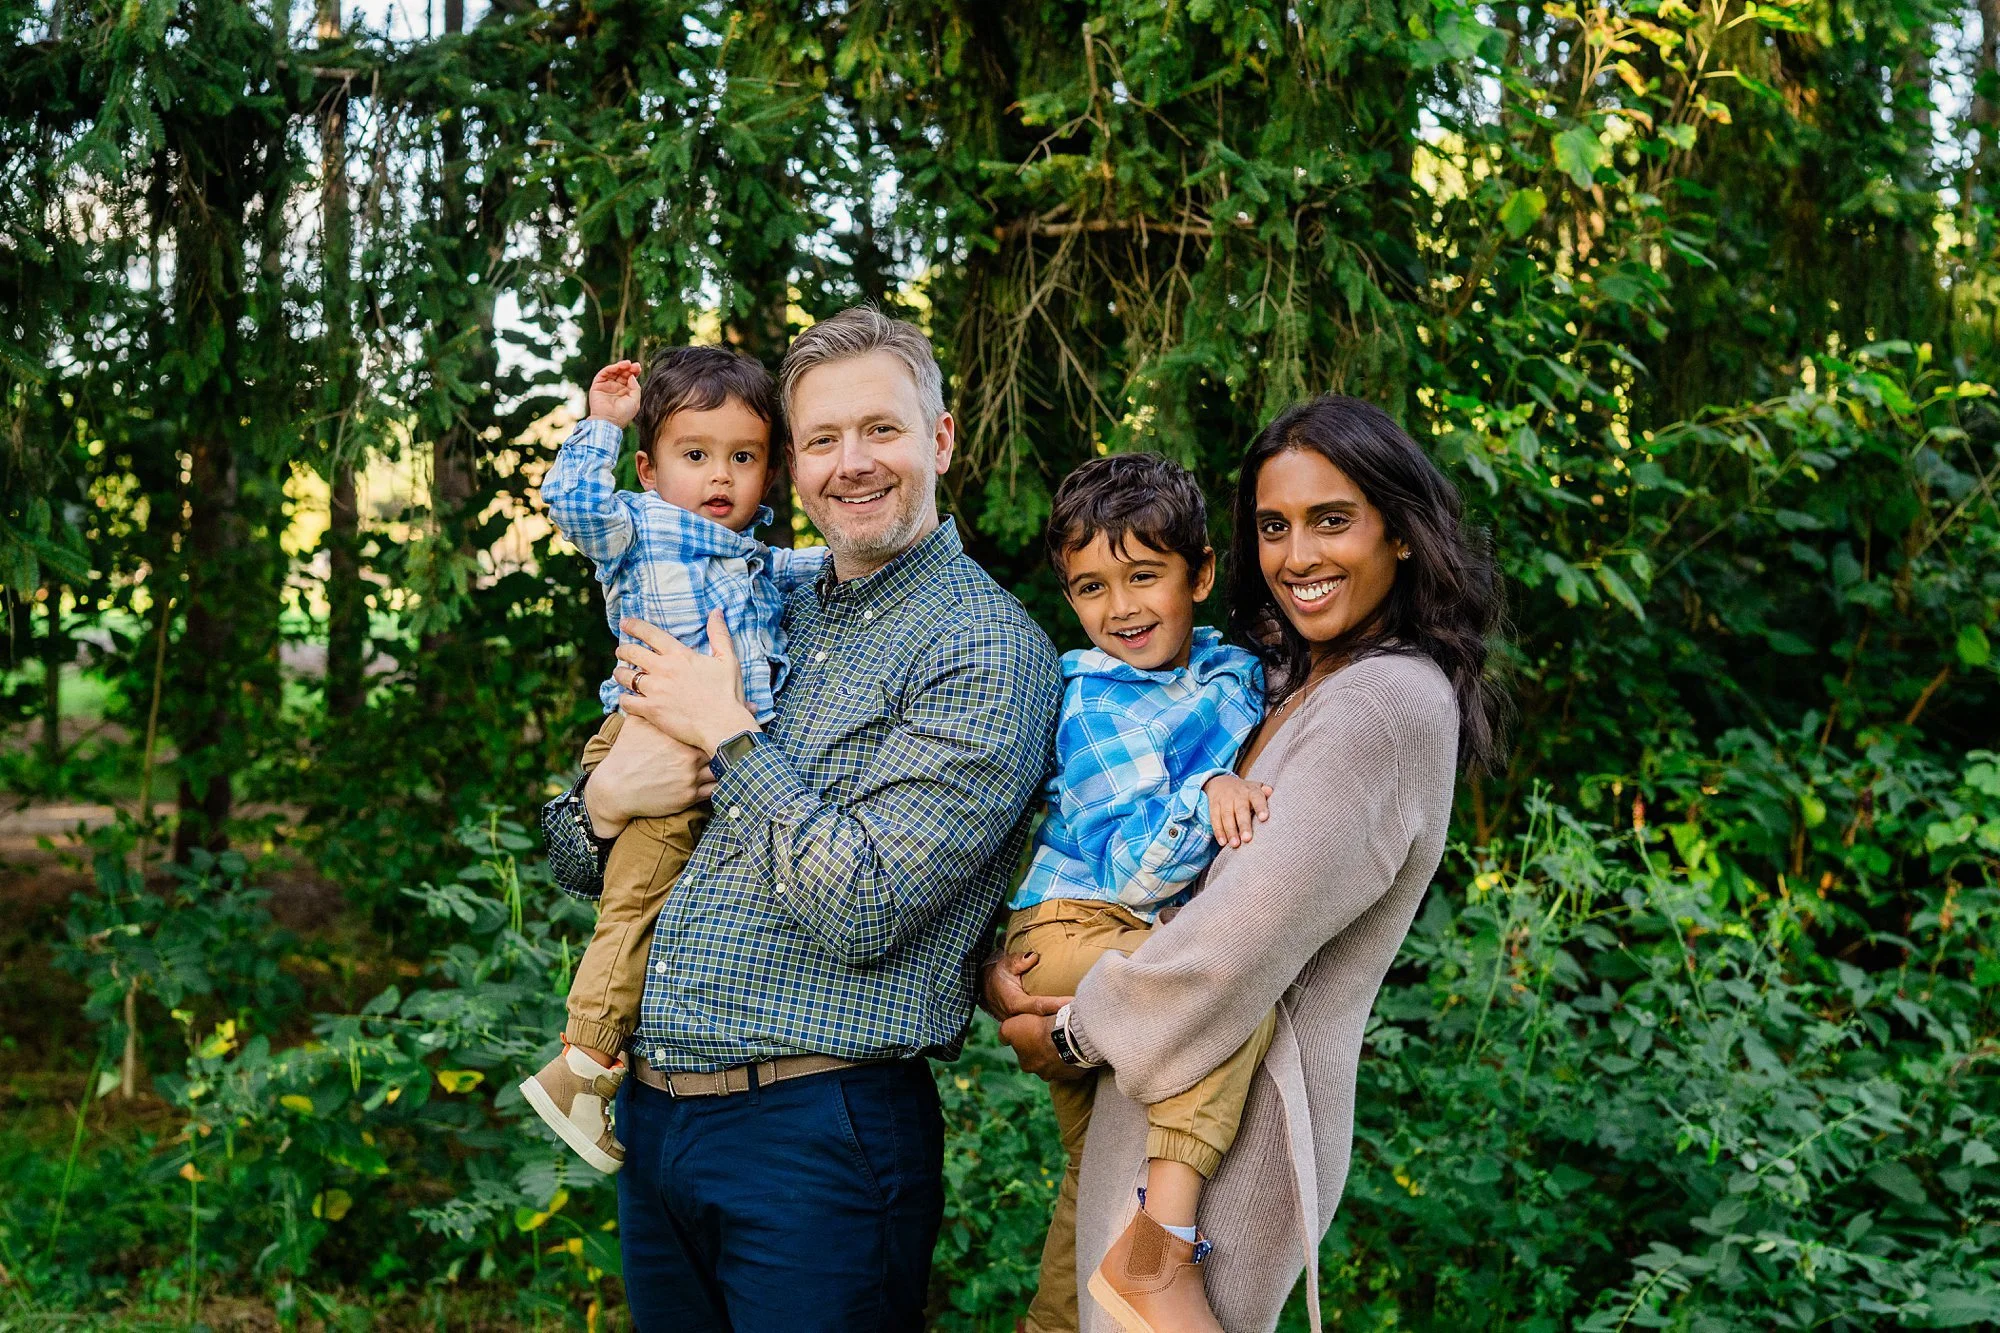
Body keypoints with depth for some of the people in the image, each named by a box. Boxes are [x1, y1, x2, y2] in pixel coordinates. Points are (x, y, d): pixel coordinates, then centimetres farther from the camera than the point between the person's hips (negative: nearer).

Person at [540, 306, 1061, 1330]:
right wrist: (605, 797, -8)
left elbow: (863, 908, -21)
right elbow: (576, 861, 15)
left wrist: (726, 732, -14)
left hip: (816, 1133, -7)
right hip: (650, 1118, 7)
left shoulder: (987, 650, -10)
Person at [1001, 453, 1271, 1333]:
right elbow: (1130, 871, -19)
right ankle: (1157, 1252, -40)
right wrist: (1205, 796, -31)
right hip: (1072, 929, -7)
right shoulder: (1091, 704, -10)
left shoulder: (1236, 671, 8)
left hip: (1164, 939, 7)